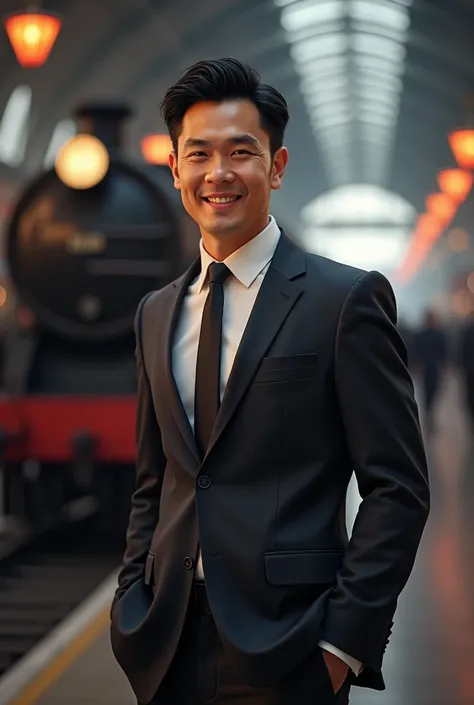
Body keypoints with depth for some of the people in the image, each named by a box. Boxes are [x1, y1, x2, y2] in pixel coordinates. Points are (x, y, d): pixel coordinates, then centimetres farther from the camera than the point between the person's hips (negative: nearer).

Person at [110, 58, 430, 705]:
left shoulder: (347, 299, -7)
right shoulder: (157, 314, 11)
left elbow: (399, 488, -9)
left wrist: (346, 637, -13)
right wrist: (131, 604, 6)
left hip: (286, 650, -5)